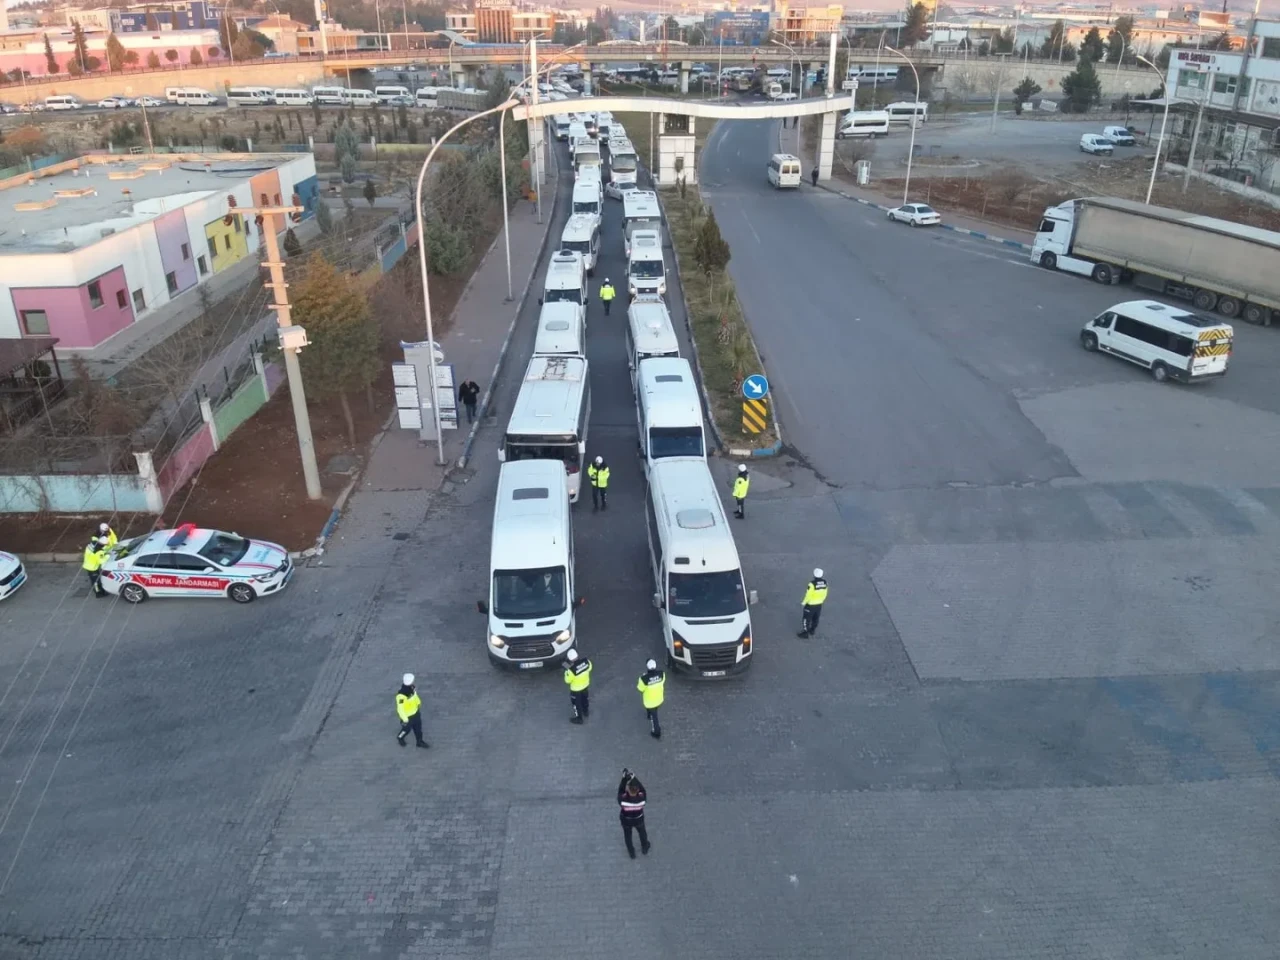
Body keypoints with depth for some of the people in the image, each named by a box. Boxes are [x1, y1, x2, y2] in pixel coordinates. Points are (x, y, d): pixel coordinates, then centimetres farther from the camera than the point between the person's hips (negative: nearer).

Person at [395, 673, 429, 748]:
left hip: (415, 712, 7)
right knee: (407, 729, 20)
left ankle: (419, 741, 44)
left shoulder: (411, 687, -15)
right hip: (408, 716, -7)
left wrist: (418, 703, 20)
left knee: (418, 728, 22)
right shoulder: (401, 695, -39)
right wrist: (405, 720, -22)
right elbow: (400, 708, -30)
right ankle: (400, 737, 52)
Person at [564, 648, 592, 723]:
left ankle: (579, 718, 40)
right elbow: (589, 668, -1)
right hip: (586, 685, 5)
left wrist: (566, 670, -13)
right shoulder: (586, 661, -25)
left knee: (576, 703, 21)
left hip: (576, 688, -5)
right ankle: (585, 711, 56)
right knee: (585, 699, 31)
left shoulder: (572, 670, -39)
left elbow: (567, 680, -20)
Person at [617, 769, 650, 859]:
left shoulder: (623, 799, -40)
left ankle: (632, 853, 51)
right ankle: (645, 849, 58)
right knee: (642, 833, 32)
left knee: (627, 836, 29)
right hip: (638, 820, 1)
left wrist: (624, 778, -24)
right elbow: (642, 789, -20)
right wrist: (633, 777, -22)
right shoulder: (642, 798, -37)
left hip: (626, 821, -1)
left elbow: (621, 790, -22)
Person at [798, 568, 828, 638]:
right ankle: (812, 631, 40)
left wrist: (804, 603, -6)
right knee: (815, 618, 23)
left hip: (811, 604, -6)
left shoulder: (812, 584, -29)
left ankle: (805, 634, 17)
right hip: (819, 604, 6)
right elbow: (825, 594, 2)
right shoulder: (824, 582, -9)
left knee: (807, 618, 9)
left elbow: (808, 595, -22)